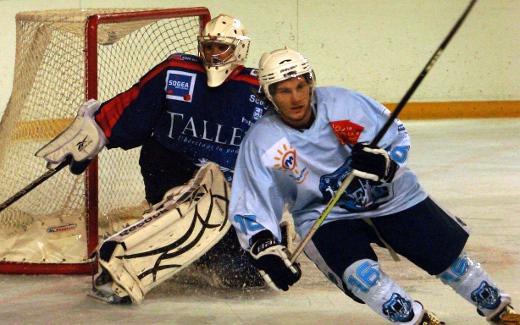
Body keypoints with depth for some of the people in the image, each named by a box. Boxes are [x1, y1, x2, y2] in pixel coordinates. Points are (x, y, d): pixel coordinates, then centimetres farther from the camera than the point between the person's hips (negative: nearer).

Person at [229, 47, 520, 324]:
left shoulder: (343, 103, -17)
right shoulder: (261, 143, -17)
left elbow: (398, 135, -2)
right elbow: (248, 209, -13)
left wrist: (384, 159, -23)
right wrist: (267, 251, -27)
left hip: (391, 196, 1)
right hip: (326, 216, -1)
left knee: (448, 253, 4)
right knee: (357, 271, -28)